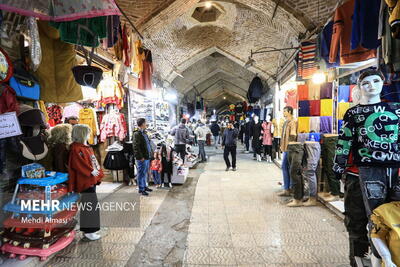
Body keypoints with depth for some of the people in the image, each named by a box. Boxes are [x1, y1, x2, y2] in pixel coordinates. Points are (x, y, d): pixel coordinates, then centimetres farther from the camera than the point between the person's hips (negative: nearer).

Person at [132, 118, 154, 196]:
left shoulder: (144, 133, 14)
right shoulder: (137, 134, -15)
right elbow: (136, 147, -19)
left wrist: (151, 153, 14)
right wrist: (140, 157, -20)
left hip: (147, 157, 9)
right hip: (142, 158, -9)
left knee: (145, 173, 19)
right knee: (141, 173, 3)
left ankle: (144, 186, 33)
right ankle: (141, 189, 14)